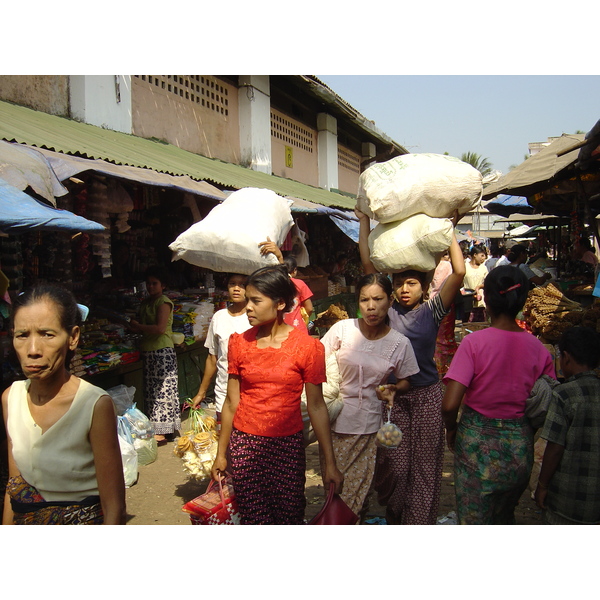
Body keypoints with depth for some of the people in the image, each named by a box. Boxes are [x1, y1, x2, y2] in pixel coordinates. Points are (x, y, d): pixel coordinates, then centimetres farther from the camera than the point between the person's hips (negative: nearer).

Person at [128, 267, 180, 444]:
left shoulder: (164, 302, -11)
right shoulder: (145, 302, 15)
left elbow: (160, 328, -21)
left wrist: (138, 326, -11)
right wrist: (135, 328, 1)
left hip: (163, 350, -9)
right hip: (148, 350, 9)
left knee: (163, 389, -3)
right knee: (151, 391, 13)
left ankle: (161, 431, 3)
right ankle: (156, 427, 22)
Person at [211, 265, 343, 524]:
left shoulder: (308, 346, -7)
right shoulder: (239, 343, 0)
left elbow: (316, 406, -5)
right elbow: (232, 401, 5)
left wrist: (329, 462, -5)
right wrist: (221, 453, 9)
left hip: (288, 445, -1)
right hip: (245, 445, 2)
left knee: (289, 518, 5)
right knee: (254, 519, 8)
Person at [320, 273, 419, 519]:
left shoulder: (400, 343, -6)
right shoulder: (342, 329, -8)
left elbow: (405, 381, 8)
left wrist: (393, 389, -13)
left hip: (368, 425, 0)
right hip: (334, 419, 0)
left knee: (359, 487, 8)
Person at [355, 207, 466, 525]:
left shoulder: (432, 311, -3)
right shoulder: (388, 310, 0)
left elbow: (459, 272, -14)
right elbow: (368, 264, -2)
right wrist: (365, 221, -1)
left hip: (426, 394, -1)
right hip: (392, 393, 1)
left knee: (424, 462, 7)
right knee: (393, 461, 9)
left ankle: (420, 520, 22)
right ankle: (394, 516, 30)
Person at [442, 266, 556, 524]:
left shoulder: (474, 342, -17)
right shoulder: (537, 348, -6)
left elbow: (450, 404, -21)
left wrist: (451, 428, -2)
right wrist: (523, 429, 15)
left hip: (477, 443, -4)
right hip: (520, 445, 4)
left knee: (474, 522, 13)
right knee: (504, 519, 29)